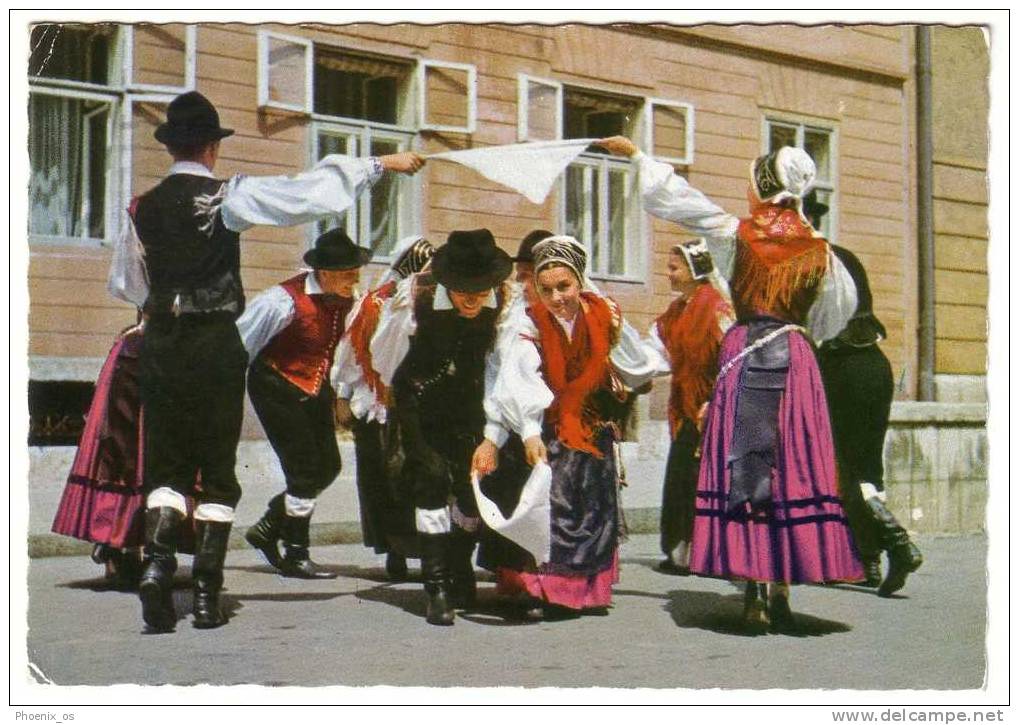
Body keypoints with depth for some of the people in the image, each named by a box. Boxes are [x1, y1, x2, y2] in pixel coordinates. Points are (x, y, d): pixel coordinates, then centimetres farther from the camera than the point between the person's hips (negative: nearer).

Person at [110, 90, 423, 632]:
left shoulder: (143, 207, 5)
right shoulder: (229, 197, -7)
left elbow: (123, 283, 18)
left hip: (160, 344, 3)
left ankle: (157, 558, -17)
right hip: (215, 343, -3)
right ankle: (206, 592, 5)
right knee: (218, 469, 6)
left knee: (165, 464, 9)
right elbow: (313, 192, -14)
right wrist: (380, 164, -7)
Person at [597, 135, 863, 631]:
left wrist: (635, 155, 21)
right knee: (793, 470, 4)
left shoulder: (736, 234, -1)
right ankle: (781, 593, 5)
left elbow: (677, 198, 8)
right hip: (796, 359, 2)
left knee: (742, 468, -1)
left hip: (743, 355, -2)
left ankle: (754, 594, -5)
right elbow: (842, 306, 17)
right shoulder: (818, 251, 6)